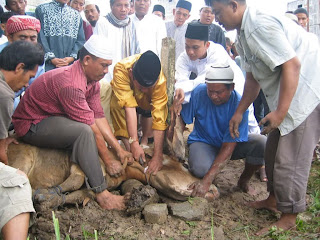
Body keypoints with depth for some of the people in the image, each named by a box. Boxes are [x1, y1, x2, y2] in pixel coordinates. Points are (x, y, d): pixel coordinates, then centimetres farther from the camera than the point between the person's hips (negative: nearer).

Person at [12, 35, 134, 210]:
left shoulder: (92, 81, 1)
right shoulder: (70, 84, -30)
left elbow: (99, 117, -2)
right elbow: (91, 128, -28)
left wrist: (119, 150, -7)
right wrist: (108, 161, -20)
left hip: (54, 118, 10)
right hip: (32, 126, -10)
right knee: (83, 131, -31)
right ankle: (101, 192, -24)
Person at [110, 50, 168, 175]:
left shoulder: (160, 79, -38)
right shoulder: (121, 69, -40)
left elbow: (159, 118, -40)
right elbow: (129, 106, -43)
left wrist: (158, 155, -43)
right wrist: (134, 142, -48)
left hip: (147, 101, 1)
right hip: (125, 95, -1)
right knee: (116, 105, -29)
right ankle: (130, 151, -26)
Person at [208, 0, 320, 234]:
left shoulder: (260, 26, -23)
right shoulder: (244, 33, 10)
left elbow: (292, 65, -27)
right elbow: (253, 77, 15)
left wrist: (280, 112, -26)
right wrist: (239, 112, 15)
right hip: (288, 95, 11)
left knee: (291, 159, -4)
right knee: (273, 151, 18)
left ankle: (289, 217, 11)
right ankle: (274, 199, 35)